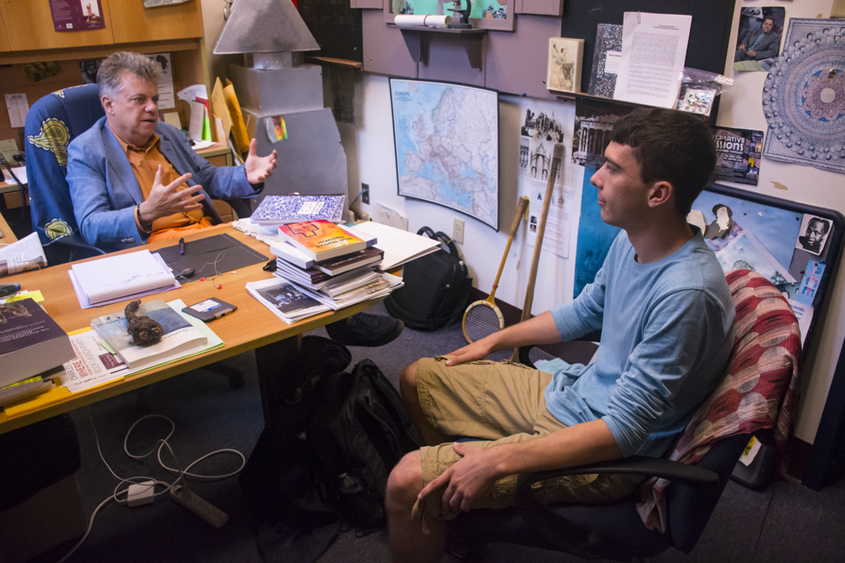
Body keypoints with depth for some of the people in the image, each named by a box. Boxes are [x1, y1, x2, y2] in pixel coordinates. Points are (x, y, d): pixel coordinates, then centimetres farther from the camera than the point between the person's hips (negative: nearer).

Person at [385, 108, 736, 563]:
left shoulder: (687, 294, -30)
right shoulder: (631, 242, -2)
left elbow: (623, 431, -29)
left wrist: (496, 460, -32)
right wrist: (493, 342, 19)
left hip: (607, 455, -9)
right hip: (569, 393, 9)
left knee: (408, 483, -21)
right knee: (417, 379, 16)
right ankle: (454, 510, 33)